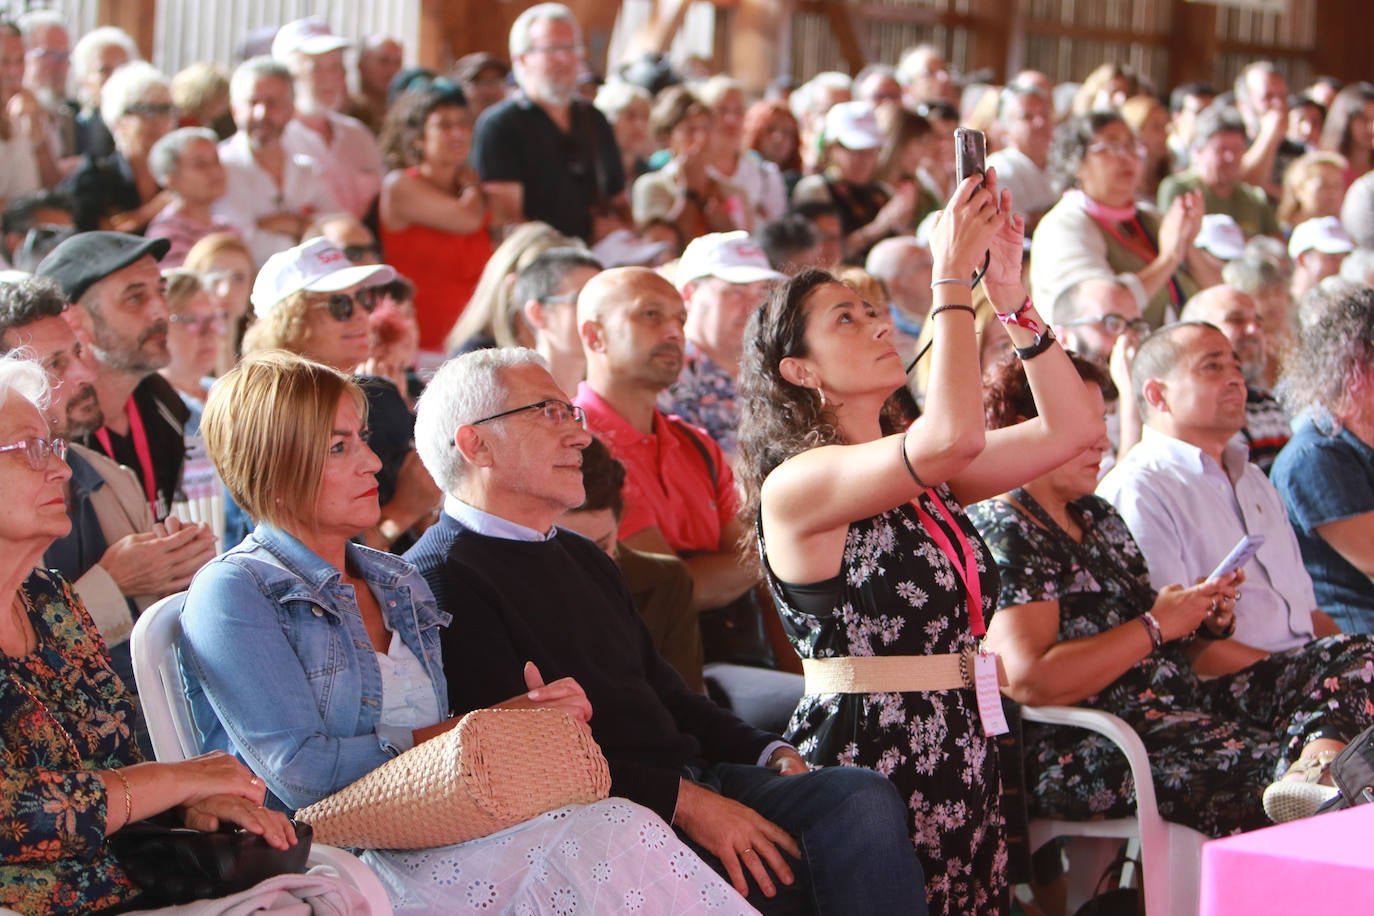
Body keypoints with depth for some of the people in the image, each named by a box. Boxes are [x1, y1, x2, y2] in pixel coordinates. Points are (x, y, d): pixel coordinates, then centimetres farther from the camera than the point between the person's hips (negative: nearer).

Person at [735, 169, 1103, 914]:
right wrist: (951, 278, -18)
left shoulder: (924, 480, 15)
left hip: (962, 765, 8)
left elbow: (1071, 427, 9)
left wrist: (1009, 295, 2)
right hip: (867, 762, -7)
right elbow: (950, 436, -25)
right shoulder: (796, 486, -10)